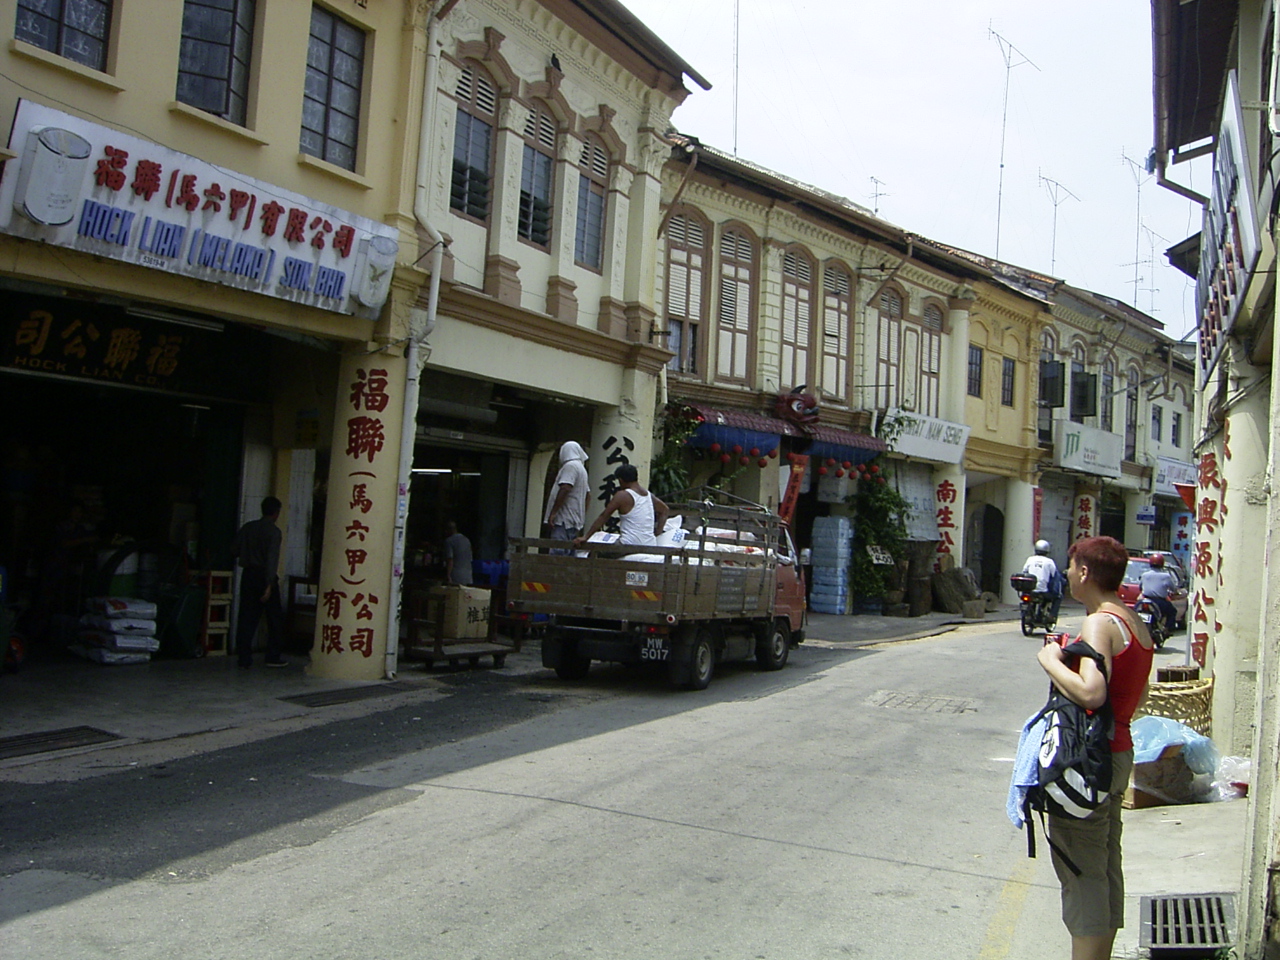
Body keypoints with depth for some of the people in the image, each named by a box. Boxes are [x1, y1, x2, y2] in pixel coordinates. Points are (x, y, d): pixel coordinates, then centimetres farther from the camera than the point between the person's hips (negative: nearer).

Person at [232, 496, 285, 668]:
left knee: (247, 617, 6)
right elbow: (272, 558, -18)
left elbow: (234, 551, 7)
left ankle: (244, 657, 3)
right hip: (264, 576, -5)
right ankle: (273, 657, 11)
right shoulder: (273, 531, -10)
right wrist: (269, 585, -21)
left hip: (248, 575, 5)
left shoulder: (248, 527, 6)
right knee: (275, 618, 8)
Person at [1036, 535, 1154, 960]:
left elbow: (1091, 692, -33)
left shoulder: (1100, 624, -19)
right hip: (1120, 753, 10)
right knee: (1106, 865, 19)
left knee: (1082, 871, -3)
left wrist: (1050, 660, -19)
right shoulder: (1136, 623, 11)